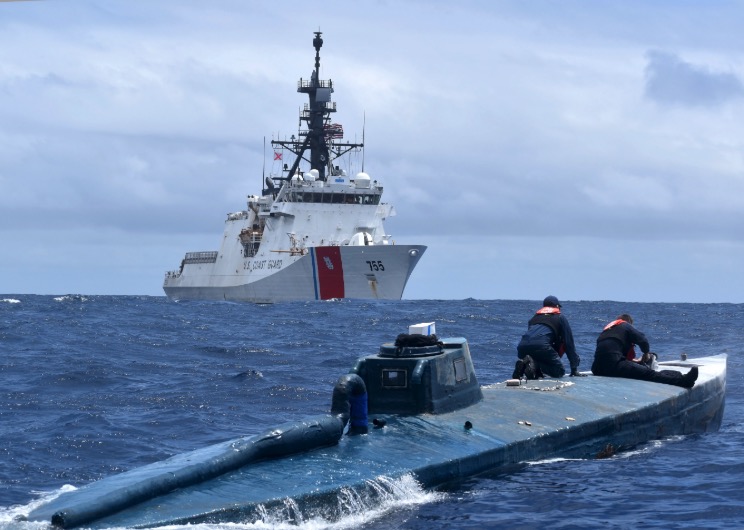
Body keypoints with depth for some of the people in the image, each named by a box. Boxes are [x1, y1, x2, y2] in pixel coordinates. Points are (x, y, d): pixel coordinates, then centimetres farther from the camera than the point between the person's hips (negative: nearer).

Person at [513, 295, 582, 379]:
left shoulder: (534, 318, 37)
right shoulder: (561, 318, 25)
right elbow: (569, 343, 21)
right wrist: (574, 369, 22)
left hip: (522, 346, 5)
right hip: (541, 346, -5)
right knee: (559, 372, 5)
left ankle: (523, 365, -8)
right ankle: (534, 364, -20)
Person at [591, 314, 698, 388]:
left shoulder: (606, 330, 34)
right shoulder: (625, 326, 13)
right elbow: (642, 340, 3)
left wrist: (633, 360, 38)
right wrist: (646, 353, 25)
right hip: (614, 364, -8)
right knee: (649, 373, -20)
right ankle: (682, 380, -33)